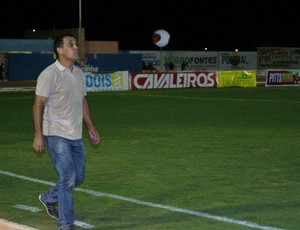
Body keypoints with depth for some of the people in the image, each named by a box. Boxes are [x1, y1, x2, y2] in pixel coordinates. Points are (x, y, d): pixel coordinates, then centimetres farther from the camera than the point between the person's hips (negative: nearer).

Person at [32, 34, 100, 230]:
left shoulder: (79, 73, 11)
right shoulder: (50, 74, -12)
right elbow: (38, 105, -14)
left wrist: (91, 127, 18)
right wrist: (38, 136, -18)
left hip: (76, 135, 8)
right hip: (56, 135, -8)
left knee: (78, 178, 14)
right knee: (68, 178, -9)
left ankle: (49, 199, 38)